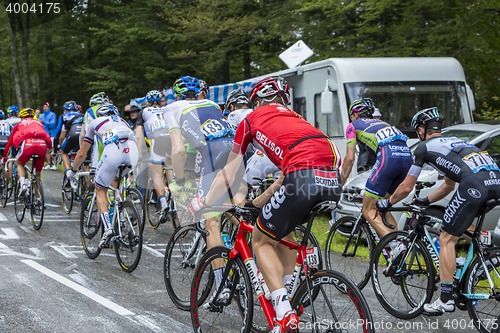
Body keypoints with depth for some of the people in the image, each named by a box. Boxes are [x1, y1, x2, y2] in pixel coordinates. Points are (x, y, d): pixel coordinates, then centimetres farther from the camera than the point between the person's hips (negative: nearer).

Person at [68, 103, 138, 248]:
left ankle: (107, 227, -6)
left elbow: (82, 154, 32)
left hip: (112, 152, -4)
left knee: (100, 190, 14)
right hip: (133, 153, 4)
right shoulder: (122, 121, 38)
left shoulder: (95, 122, 29)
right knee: (116, 178, 34)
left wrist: (72, 171, 48)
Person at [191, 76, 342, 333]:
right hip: (334, 181, 6)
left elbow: (228, 174, 27)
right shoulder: (294, 118, 37)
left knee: (262, 241, 13)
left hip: (304, 178, -6)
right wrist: (262, 200, 56)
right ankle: (285, 291, 33)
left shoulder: (251, 119, 22)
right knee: (285, 230, 33)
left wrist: (203, 203, 42)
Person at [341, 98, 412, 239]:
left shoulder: (353, 126, 22)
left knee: (368, 211, 0)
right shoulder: (381, 123, 39)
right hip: (407, 155, 6)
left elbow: (350, 159, 12)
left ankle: (395, 244, -19)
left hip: (388, 157, -6)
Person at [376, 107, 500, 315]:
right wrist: (426, 201, 56)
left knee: (447, 239, 5)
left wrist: (386, 204, 38)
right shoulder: (453, 141, 38)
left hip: (474, 184, -7)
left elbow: (406, 188, 22)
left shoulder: (425, 147, 18)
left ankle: (446, 300, 5)